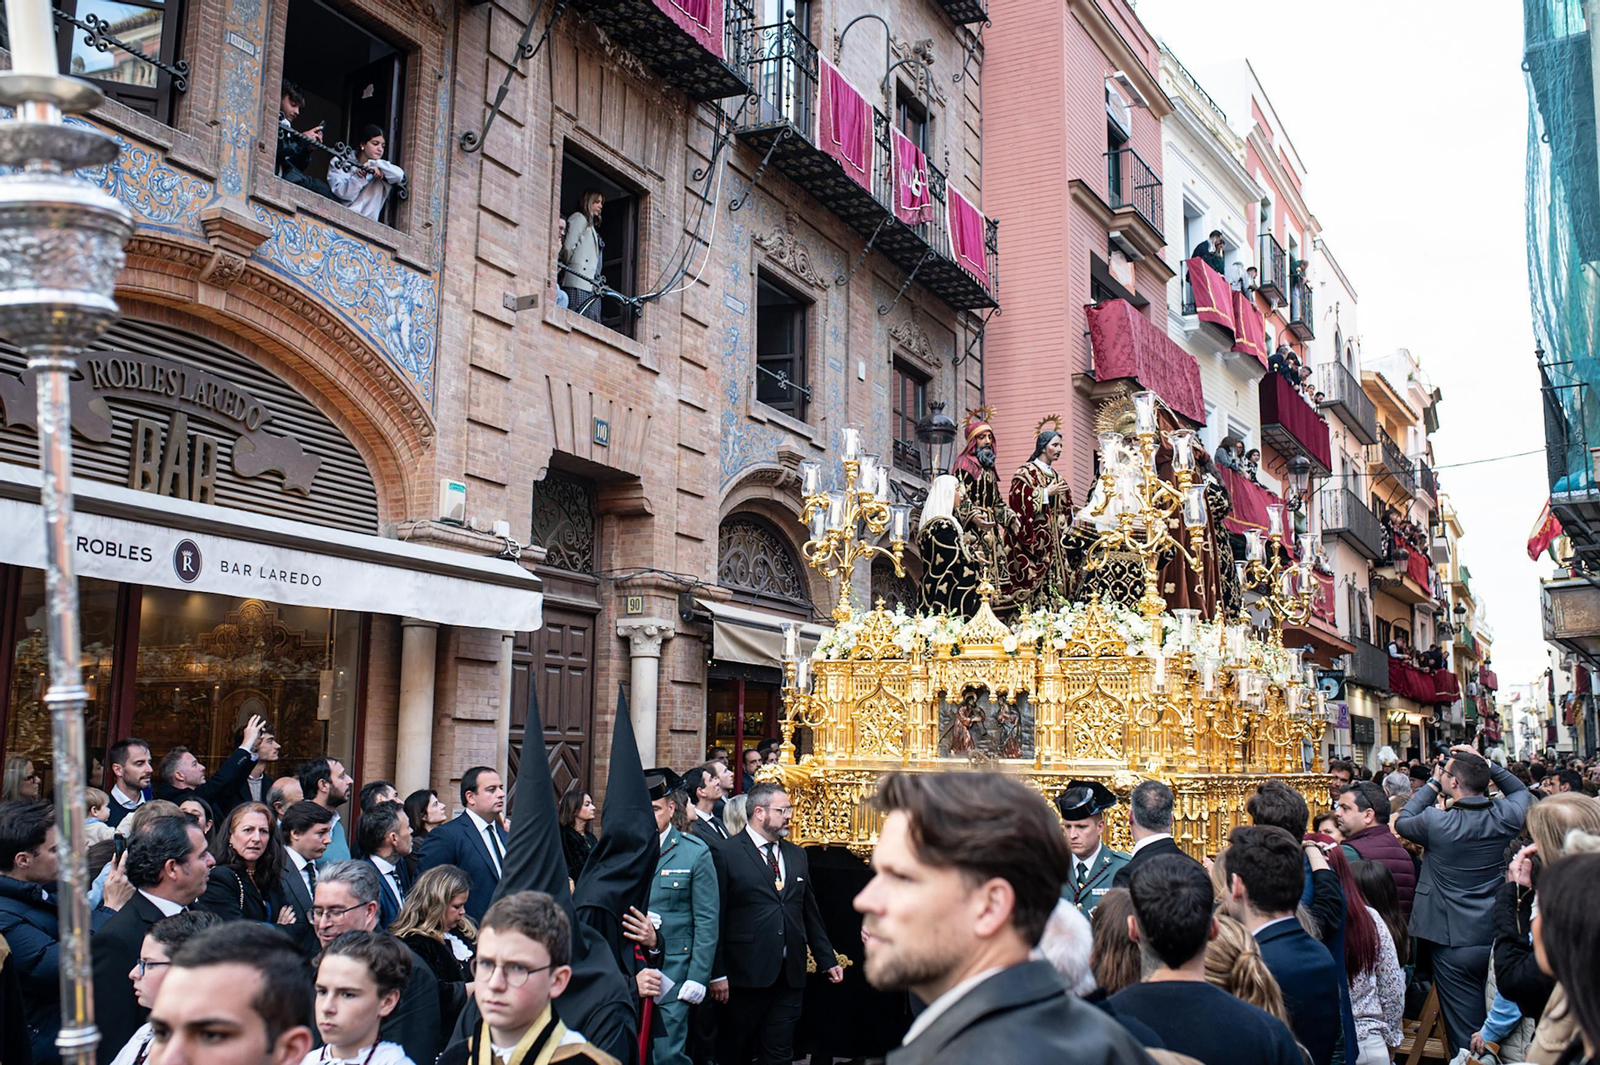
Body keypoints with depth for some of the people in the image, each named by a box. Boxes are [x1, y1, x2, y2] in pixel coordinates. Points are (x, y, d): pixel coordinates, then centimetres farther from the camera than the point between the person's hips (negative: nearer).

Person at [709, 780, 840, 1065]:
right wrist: (717, 974, -12)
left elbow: (810, 913, 18)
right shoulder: (727, 854, -7)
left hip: (791, 975, 5)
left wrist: (827, 959, 15)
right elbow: (715, 918, -9)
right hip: (746, 974, -5)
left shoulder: (797, 855, 13)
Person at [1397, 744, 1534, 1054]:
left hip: (1456, 944, -4)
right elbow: (1522, 791, 16)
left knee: (1465, 1038, 6)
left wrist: (1433, 784, 6)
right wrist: (1484, 764, 10)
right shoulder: (1506, 816, -8)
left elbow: (1402, 821, 4)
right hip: (1500, 937, 4)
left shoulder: (1436, 822, -18)